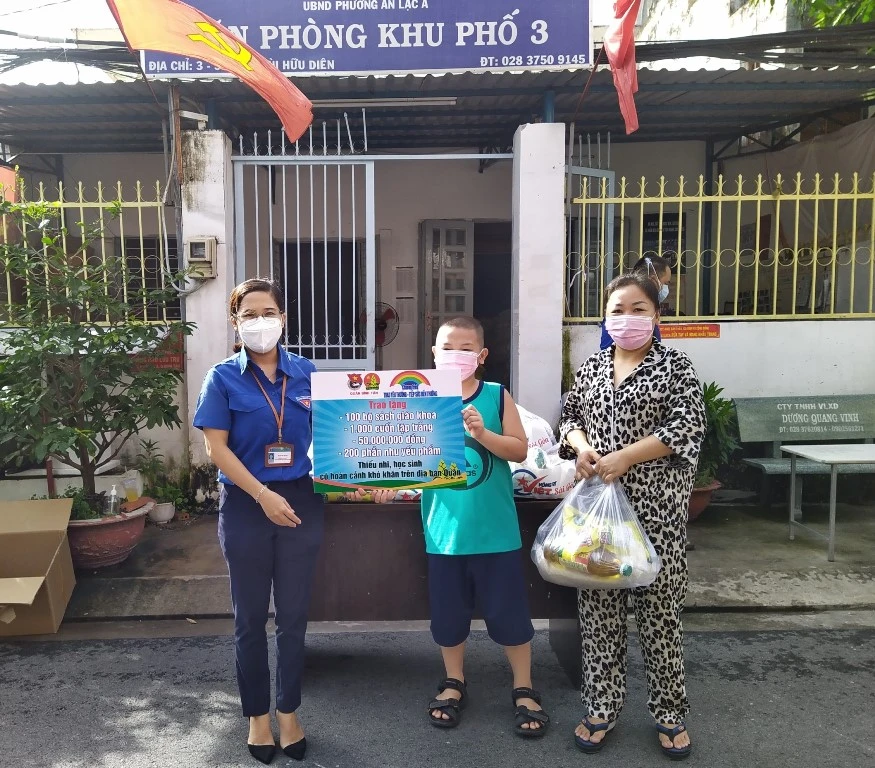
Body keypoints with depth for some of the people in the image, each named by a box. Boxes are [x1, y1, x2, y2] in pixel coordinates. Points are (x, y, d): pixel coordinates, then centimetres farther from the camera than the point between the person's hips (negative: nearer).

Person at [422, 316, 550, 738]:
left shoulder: (497, 395, -4)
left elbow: (520, 450, -8)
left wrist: (482, 433, -21)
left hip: (495, 528, -1)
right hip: (444, 528, 2)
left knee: (507, 609, 8)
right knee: (447, 609, 14)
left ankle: (524, 689, 28)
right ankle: (454, 682, 36)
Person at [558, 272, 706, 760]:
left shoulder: (676, 366, -1)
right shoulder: (592, 367, 11)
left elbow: (687, 426, -11)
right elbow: (571, 417, 16)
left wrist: (623, 458, -18)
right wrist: (582, 447, -7)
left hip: (657, 505, -3)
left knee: (660, 608, 5)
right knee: (599, 606, 8)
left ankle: (671, 714, 23)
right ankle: (602, 708, 23)